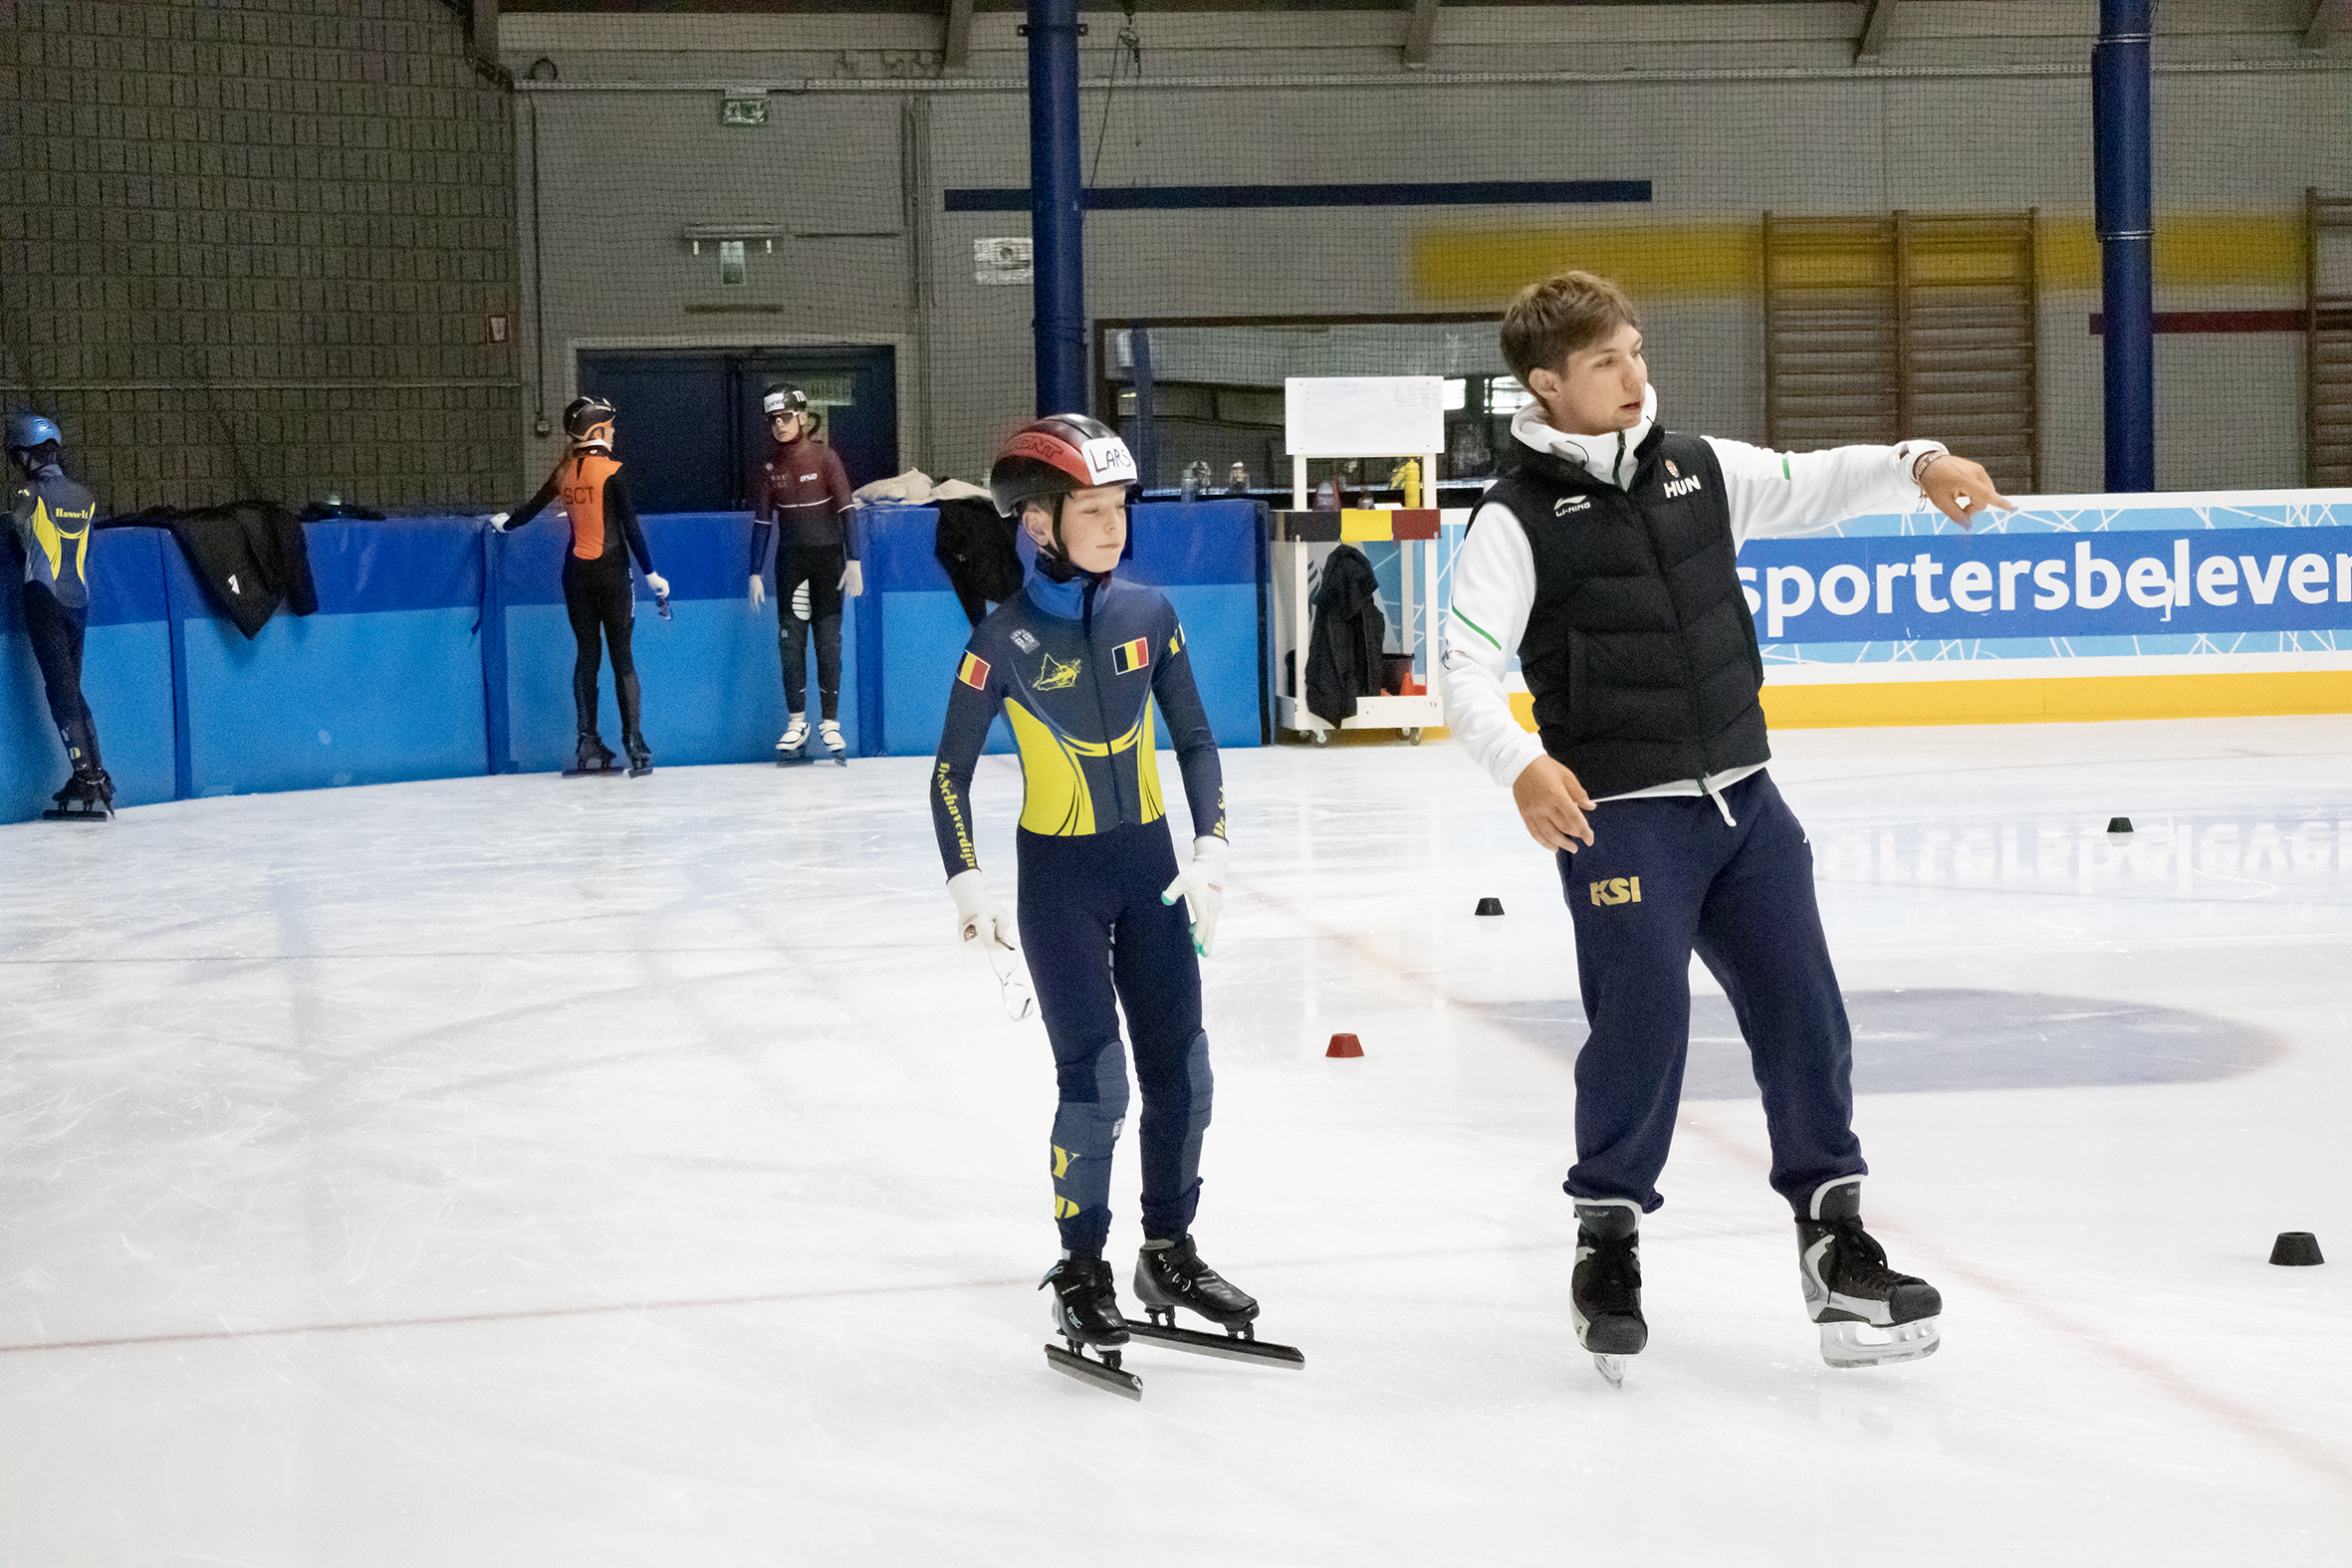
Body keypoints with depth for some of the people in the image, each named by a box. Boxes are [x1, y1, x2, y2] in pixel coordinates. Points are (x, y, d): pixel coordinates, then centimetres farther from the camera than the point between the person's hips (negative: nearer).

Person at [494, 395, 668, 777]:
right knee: (622, 656, -2)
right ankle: (634, 742, -7)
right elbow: (630, 526, -14)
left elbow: (534, 506, 18)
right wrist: (650, 573, -8)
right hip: (611, 571, -5)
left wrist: (505, 523, 38)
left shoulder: (565, 471, 5)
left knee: (587, 654, 10)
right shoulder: (611, 470, -11)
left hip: (576, 572, 5)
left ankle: (589, 746, 8)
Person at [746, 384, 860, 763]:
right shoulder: (770, 466, 5)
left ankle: (830, 722, 1)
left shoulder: (823, 457, -7)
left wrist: (853, 562, -14)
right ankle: (797, 722, 7)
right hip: (790, 558, 3)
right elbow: (762, 521, 9)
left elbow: (847, 510, -8)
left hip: (827, 555, -3)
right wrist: (756, 573, 6)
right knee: (790, 639, -1)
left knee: (828, 639, -3)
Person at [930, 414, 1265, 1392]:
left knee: (1181, 1071, 8)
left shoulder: (1148, 615, -2)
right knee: (1095, 1081, -6)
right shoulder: (1006, 640, -13)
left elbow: (1194, 741, 7)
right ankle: (1080, 1275, 10)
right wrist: (966, 882, -15)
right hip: (1059, 875, -4)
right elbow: (951, 771, -6)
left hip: (1149, 863, 4)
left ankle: (1169, 1254, 26)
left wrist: (1210, 847, -3)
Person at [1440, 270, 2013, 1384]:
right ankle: (1608, 1239, 10)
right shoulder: (1519, 519, -8)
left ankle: (1833, 1229, 18)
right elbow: (1466, 663, -14)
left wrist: (1916, 465, -5)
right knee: (1641, 1024, -9)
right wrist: (1521, 764, -30)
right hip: (1619, 815, -5)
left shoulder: (1698, 468, 9)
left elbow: (1811, 488, 14)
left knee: (1801, 1009, 6)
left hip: (1742, 795, 6)